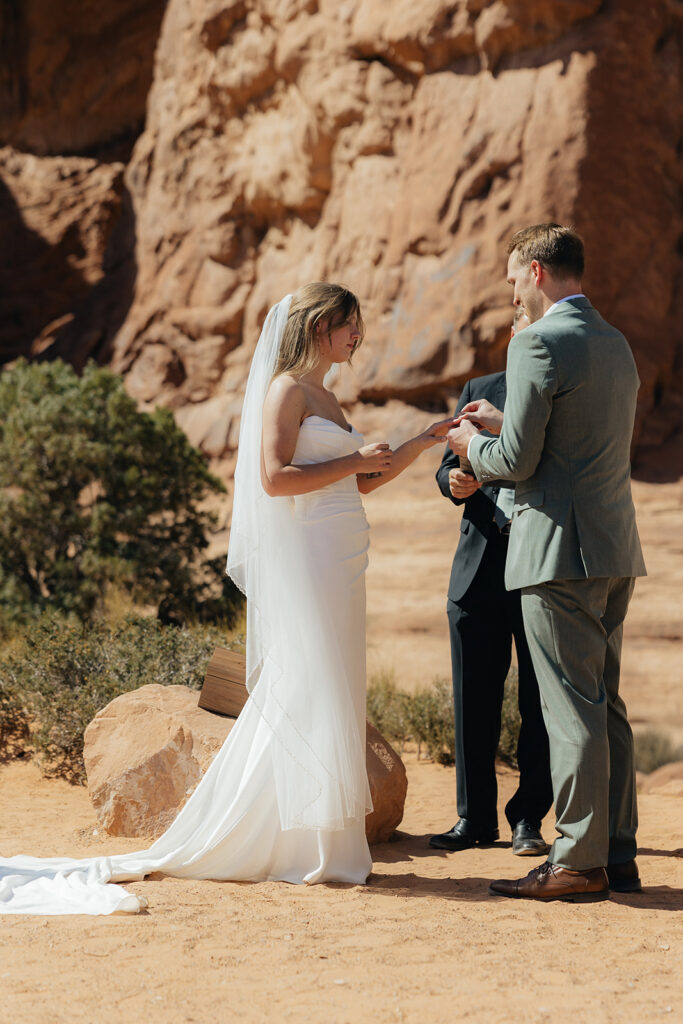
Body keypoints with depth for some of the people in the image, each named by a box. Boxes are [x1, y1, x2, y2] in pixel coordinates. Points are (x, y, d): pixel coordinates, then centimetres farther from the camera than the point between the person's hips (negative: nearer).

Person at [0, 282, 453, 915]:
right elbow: (275, 477, -18)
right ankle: (307, 848, -3)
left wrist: (424, 441, 18)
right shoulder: (285, 389, -7)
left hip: (337, 566, 9)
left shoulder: (324, 399, 20)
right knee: (308, 695, -8)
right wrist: (352, 460, -12)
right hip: (303, 559, -9)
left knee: (326, 698, 8)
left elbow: (360, 482, 23)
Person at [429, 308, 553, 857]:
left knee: (540, 700, 1)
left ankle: (529, 817, 13)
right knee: (474, 699, 5)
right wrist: (455, 479, -10)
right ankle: (475, 817, 15)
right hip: (480, 565, 3)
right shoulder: (478, 391, 13)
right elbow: (448, 466, 13)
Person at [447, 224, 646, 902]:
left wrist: (474, 446, 5)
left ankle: (580, 863, -1)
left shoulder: (539, 344, -13)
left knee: (572, 710, -5)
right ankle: (617, 856, 17)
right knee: (605, 704, 13)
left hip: (561, 550, -9)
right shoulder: (616, 344, 15)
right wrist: (504, 422, 23)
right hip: (615, 548, 9)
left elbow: (519, 460, -15)